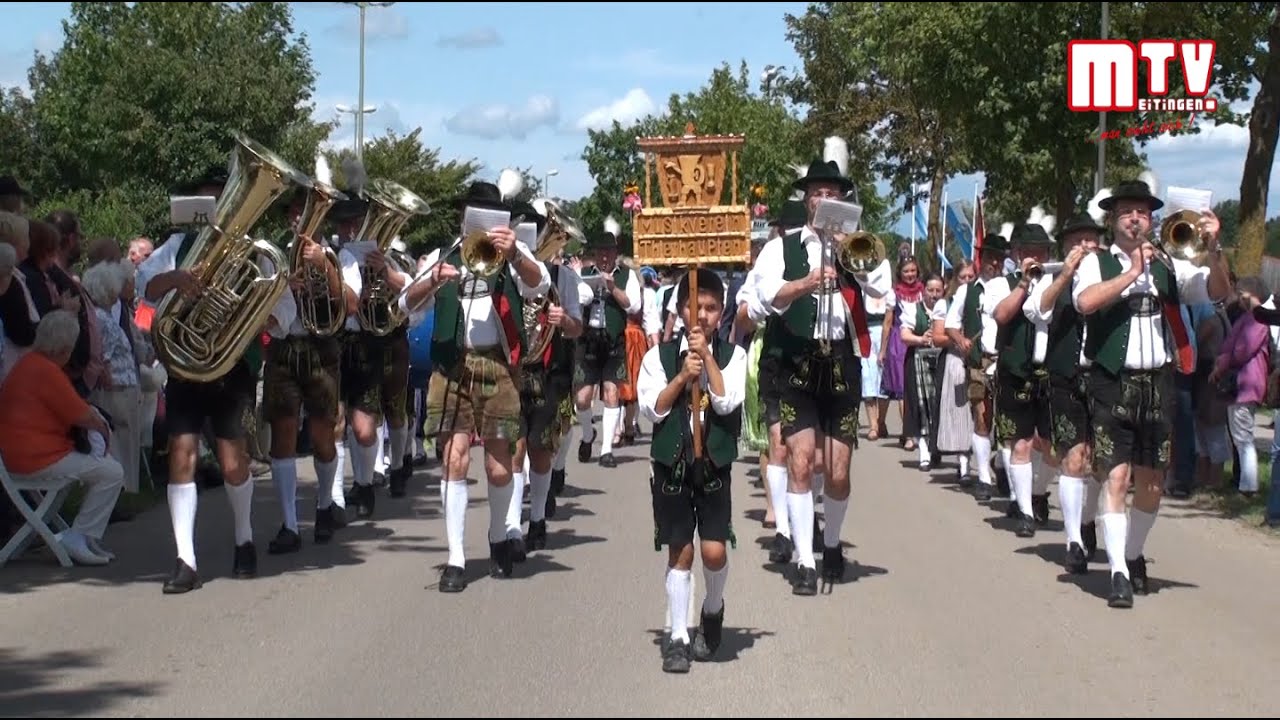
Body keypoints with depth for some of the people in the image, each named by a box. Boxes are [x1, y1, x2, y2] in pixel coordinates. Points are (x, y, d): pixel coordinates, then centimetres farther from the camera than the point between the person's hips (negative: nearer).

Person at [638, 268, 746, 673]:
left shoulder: (732, 355, 2)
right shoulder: (660, 355, 2)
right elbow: (652, 408, -7)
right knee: (680, 551, 4)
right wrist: (683, 376, -15)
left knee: (714, 550, -7)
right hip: (672, 462, 0)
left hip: (714, 462, 0)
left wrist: (707, 357, -13)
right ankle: (678, 638, 11)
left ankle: (713, 610, 24)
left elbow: (727, 403, -12)